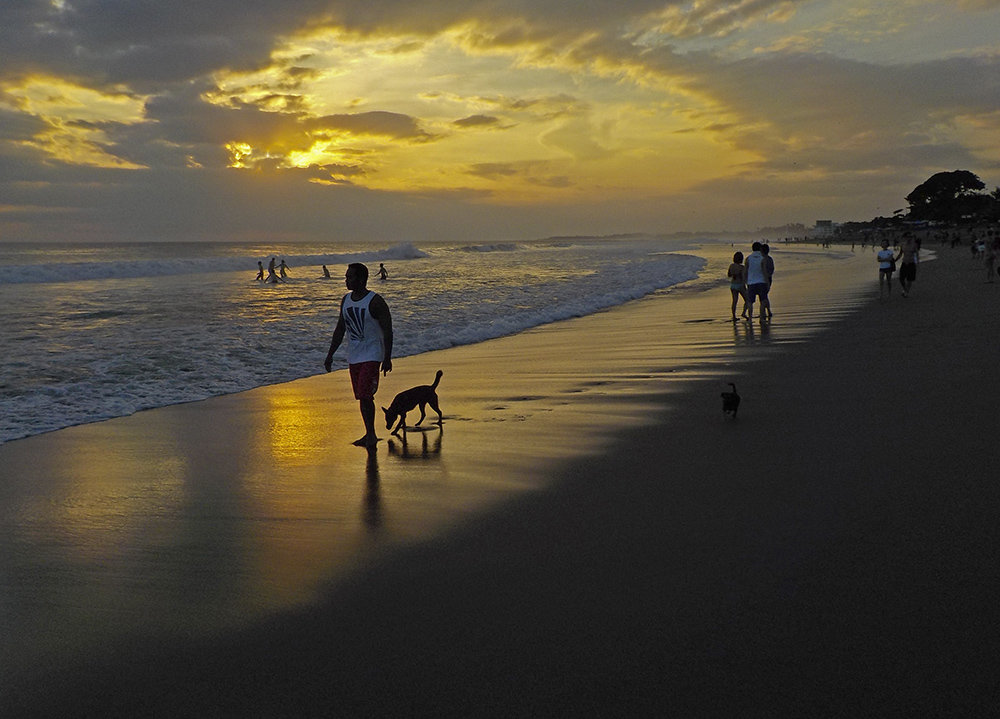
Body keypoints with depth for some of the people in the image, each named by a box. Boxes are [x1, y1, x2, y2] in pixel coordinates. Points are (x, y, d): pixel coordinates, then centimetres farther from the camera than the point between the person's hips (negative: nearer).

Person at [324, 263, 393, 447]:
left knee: (365, 396, -16)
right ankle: (369, 434, 20)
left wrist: (387, 358, -17)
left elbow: (387, 330, -12)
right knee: (361, 397, 11)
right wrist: (330, 354, 14)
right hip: (353, 356, 7)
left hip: (371, 356, -7)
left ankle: (371, 434, -5)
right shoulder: (346, 300, 9)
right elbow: (340, 329, 16)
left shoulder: (375, 301, -12)